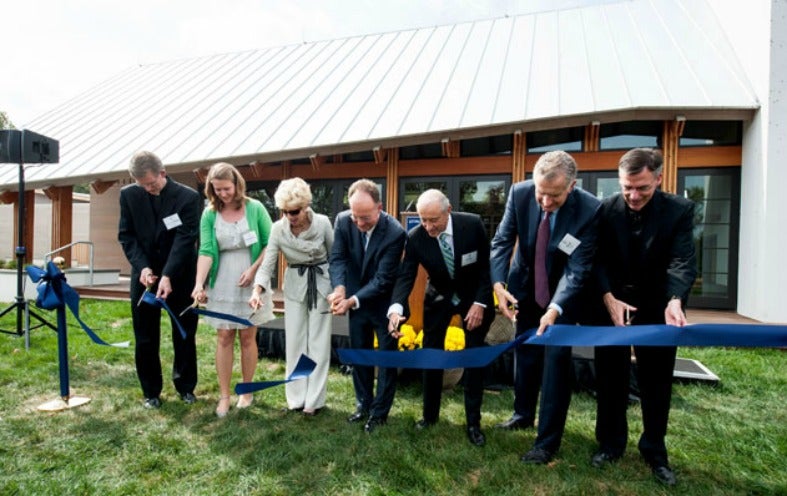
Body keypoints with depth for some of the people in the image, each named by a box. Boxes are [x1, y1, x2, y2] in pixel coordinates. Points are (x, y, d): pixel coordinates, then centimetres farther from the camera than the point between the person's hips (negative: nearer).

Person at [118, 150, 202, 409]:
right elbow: (126, 235, 0)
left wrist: (168, 276, -26)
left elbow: (185, 239, -17)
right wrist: (142, 266, -16)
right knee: (145, 339, 9)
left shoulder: (188, 197, -12)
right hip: (144, 275, 2)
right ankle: (151, 392, 25)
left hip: (179, 276, -2)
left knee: (185, 335, 10)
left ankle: (186, 386, 28)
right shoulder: (128, 195, -1)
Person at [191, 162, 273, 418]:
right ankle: (224, 395, 17)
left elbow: (271, 244, -3)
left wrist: (253, 269, -13)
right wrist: (199, 284, -22)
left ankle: (246, 391, 24)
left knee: (247, 337, 7)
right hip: (222, 284, 1)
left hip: (250, 282, -1)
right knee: (224, 338, 5)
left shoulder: (255, 208, -6)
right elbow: (206, 251, -10)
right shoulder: (209, 214, -2)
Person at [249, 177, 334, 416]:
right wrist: (257, 290, -31)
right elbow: (267, 263, -14)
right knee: (294, 341, 6)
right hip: (295, 286, 2)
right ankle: (297, 397, 22)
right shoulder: (278, 229, -14)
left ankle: (314, 399, 16)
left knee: (318, 342, 4)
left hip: (321, 283, -2)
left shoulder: (323, 223, -18)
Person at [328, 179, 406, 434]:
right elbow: (338, 258, -14)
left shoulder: (395, 232, -29)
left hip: (384, 303, -4)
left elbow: (383, 279, -27)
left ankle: (380, 411, 24)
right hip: (356, 299, 5)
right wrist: (340, 288, -33)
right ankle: (364, 404, 35)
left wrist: (352, 301, -35)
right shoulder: (343, 221, -16)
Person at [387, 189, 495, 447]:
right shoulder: (415, 237, -21)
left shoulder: (473, 224, -24)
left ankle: (473, 422, 15)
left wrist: (480, 302, -19)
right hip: (439, 297, 2)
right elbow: (406, 276, -22)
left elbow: (487, 264, -14)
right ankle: (430, 414, 25)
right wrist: (396, 308, -39)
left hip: (474, 297, -1)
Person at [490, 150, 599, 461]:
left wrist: (555, 309, -38)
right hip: (526, 288, 3)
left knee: (556, 358, -4)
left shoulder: (590, 210, -27)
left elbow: (577, 269, -26)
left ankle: (547, 441, 13)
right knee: (524, 352, 17)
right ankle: (523, 413, 41)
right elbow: (502, 241, -13)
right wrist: (498, 284, -26)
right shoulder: (519, 193, -20)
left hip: (564, 294, -3)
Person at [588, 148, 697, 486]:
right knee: (610, 376, 10)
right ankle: (610, 443, 27)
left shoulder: (680, 210, -9)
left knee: (657, 381, 11)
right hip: (612, 303, 0)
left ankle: (655, 451, 29)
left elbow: (683, 262, -18)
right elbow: (598, 259, -8)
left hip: (657, 307, 0)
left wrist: (674, 301, -35)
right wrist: (608, 298, -22)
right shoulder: (606, 209, -8)